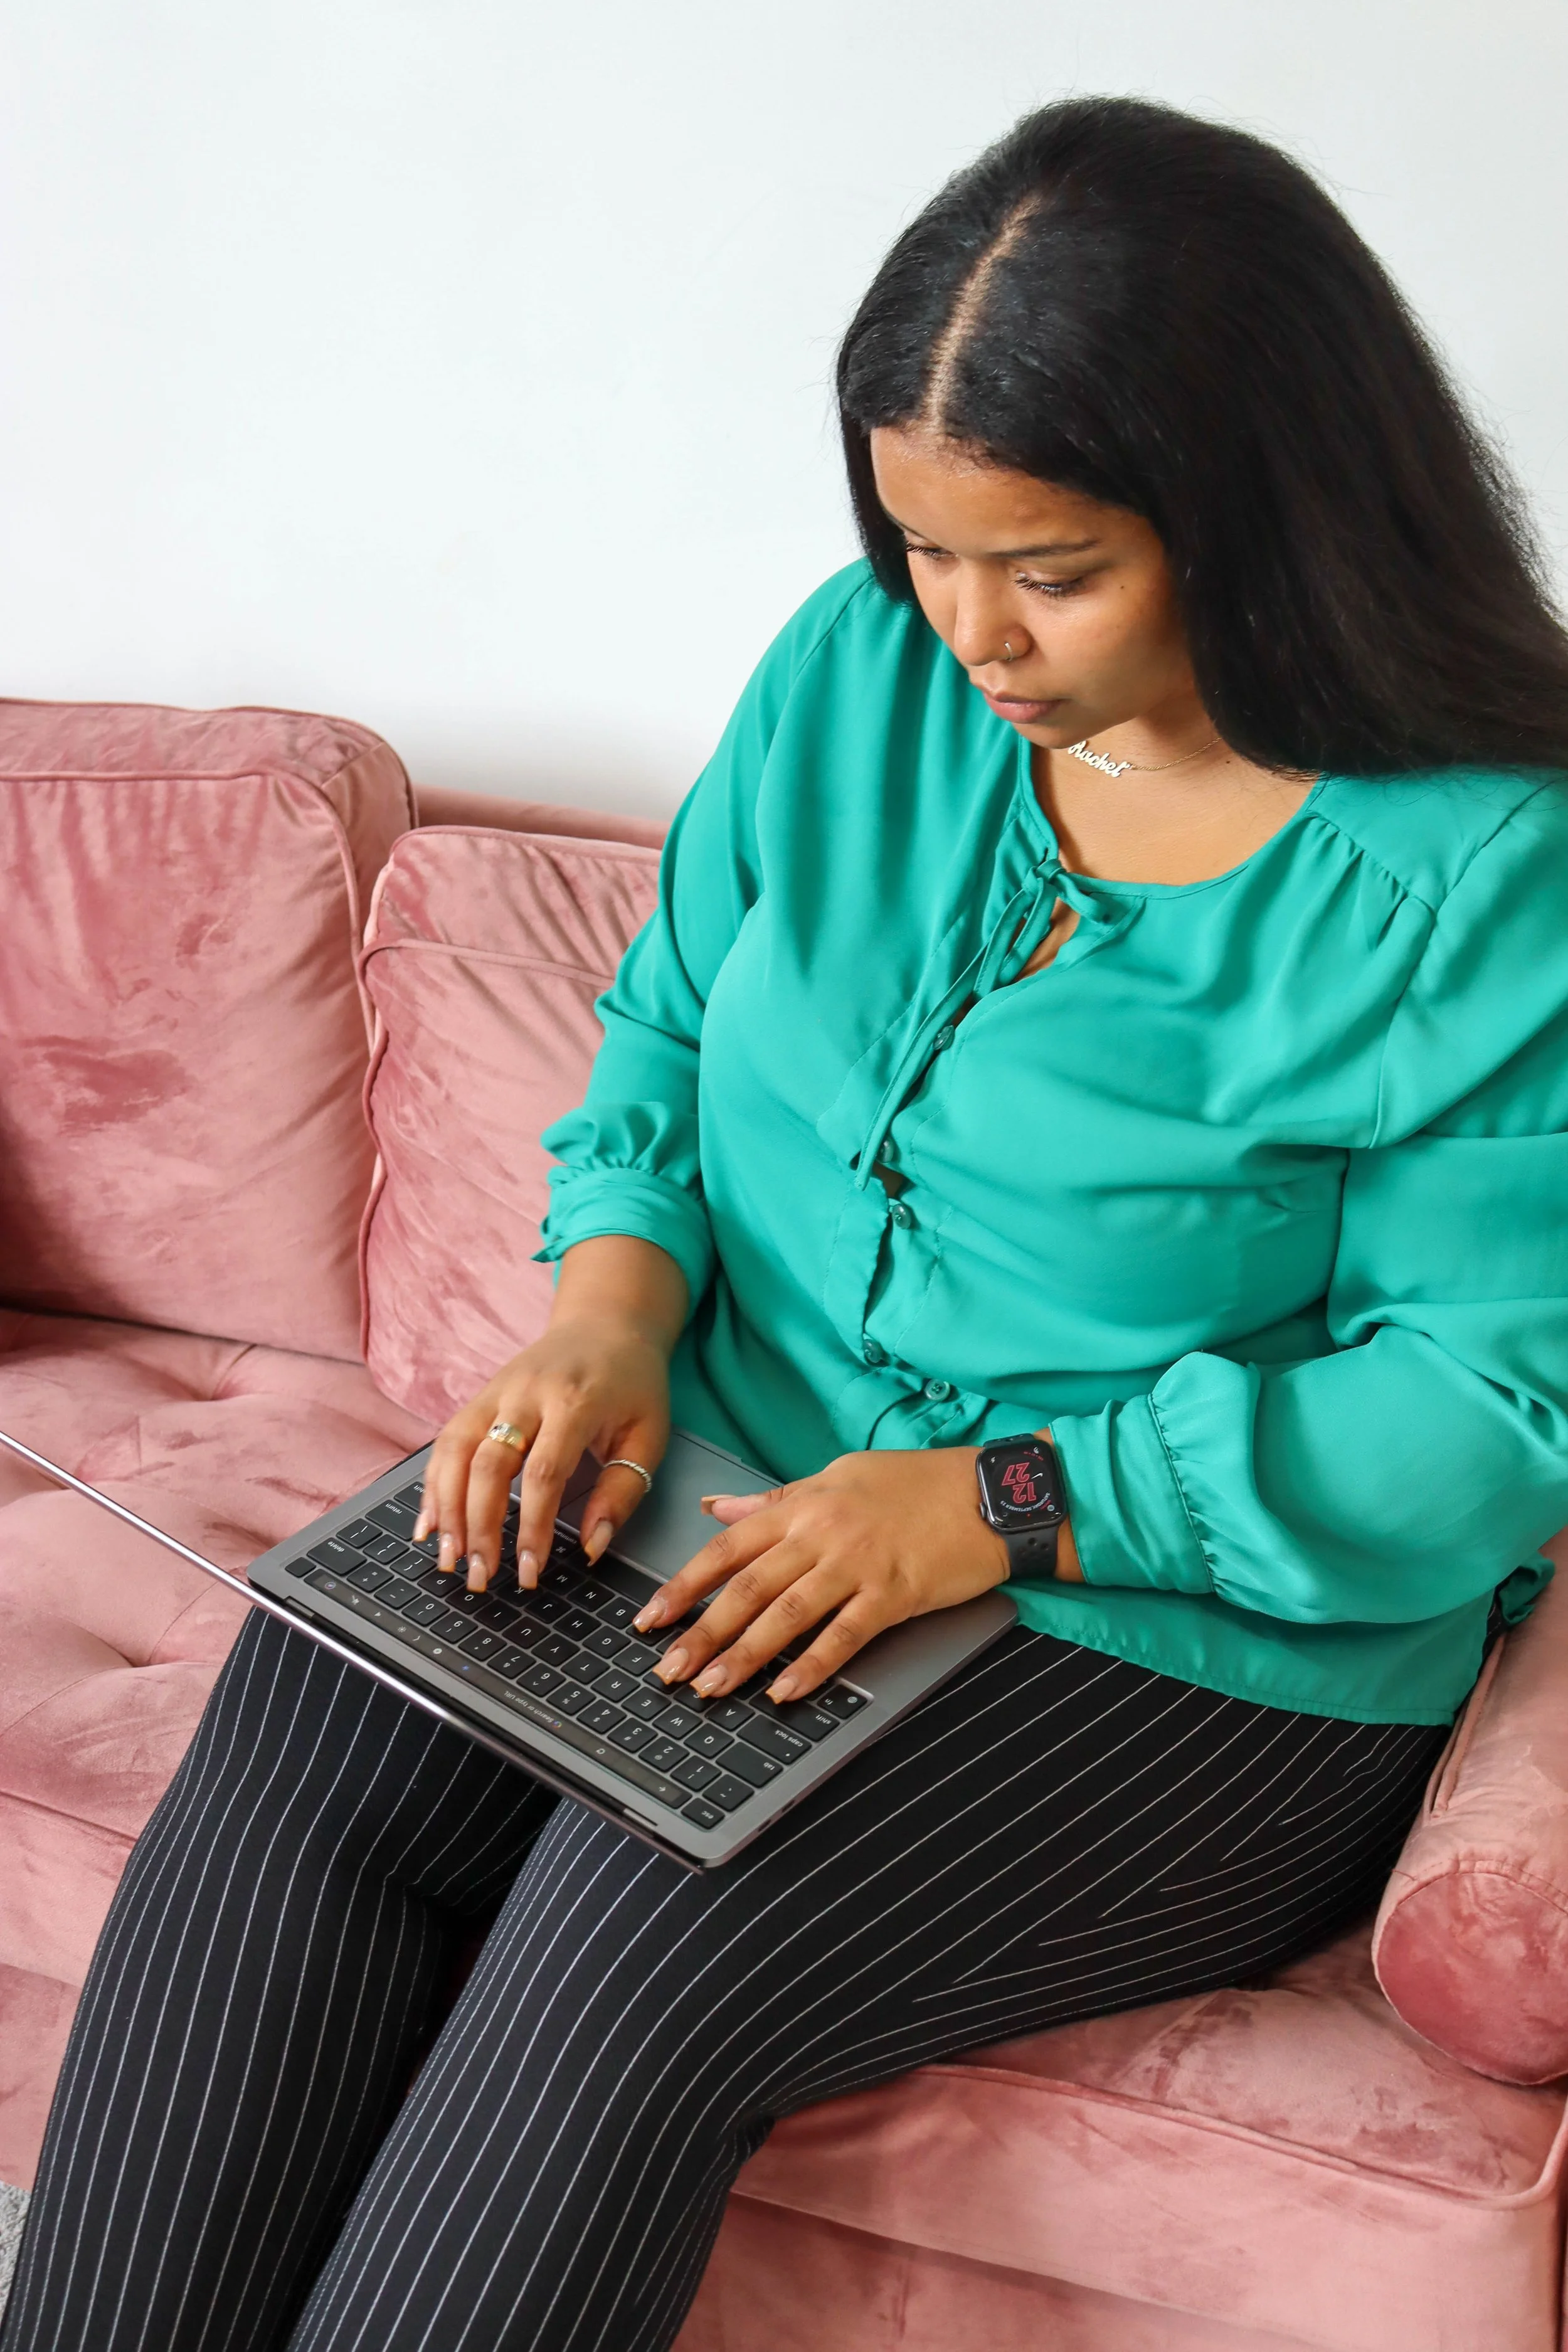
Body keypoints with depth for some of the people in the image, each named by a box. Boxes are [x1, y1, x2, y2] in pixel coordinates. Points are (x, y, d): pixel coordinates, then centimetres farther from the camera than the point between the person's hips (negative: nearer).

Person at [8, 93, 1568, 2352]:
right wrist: (614, 1296, -9)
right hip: (749, 1493, 5)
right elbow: (662, 1039, 12)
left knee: (649, 1929, -27)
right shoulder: (860, 669, 4)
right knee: (296, 1737, -19)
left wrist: (1012, 1498, -23)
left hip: (1198, 1641, -4)